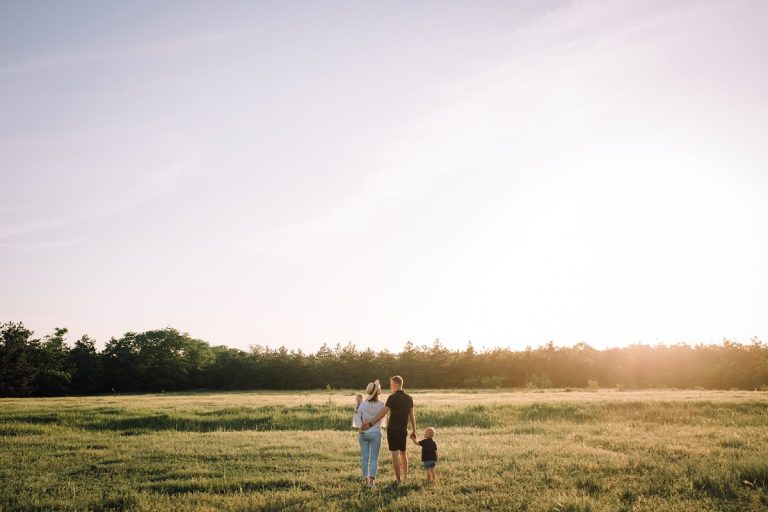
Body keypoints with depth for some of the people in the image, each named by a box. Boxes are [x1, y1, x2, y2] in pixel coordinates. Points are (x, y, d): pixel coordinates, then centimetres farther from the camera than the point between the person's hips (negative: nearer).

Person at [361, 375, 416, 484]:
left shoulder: (392, 397, -11)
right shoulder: (409, 398, 6)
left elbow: (382, 413, -16)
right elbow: (412, 416, 8)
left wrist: (370, 423, -16)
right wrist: (414, 431, 14)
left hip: (392, 429, -6)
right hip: (403, 430, 6)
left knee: (395, 454, -1)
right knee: (403, 453, 19)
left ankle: (398, 479, 0)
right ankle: (405, 477, 25)